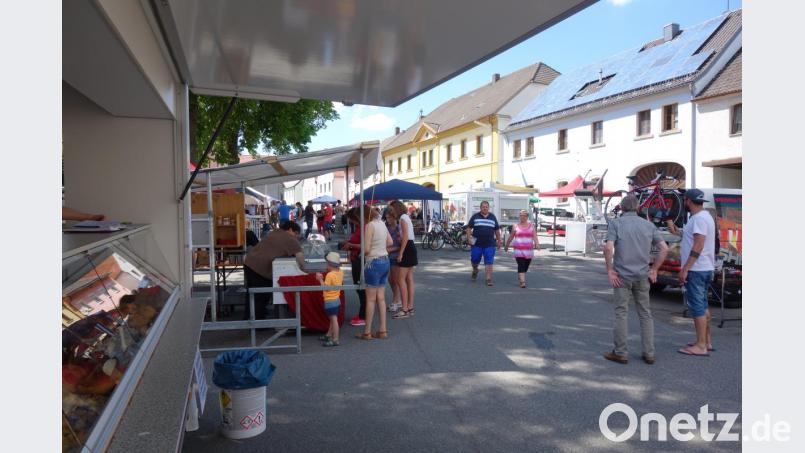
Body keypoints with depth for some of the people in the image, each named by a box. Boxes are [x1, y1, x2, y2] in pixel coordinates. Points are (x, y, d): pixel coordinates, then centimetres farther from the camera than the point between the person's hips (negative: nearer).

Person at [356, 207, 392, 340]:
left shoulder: (370, 226, -15)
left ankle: (367, 332, 9)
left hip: (374, 262, -8)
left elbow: (366, 249, -19)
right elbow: (390, 242, 18)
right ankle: (382, 330, 16)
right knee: (380, 298, 12)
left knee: (370, 299, 1)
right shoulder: (381, 224, 9)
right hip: (385, 260, 8)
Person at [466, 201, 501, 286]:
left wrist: (499, 241, 15)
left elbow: (497, 230, 16)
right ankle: (475, 270, 39)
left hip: (489, 244, 0)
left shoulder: (493, 217, 11)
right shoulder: (475, 216, 5)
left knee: (489, 262, -5)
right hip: (476, 244, 0)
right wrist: (469, 237, -9)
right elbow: (469, 228, 4)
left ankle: (489, 279, -1)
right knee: (474, 260, 8)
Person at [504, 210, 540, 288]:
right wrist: (506, 246, 20)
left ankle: (519, 277, 33)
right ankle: (522, 282, -16)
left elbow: (535, 236, -4)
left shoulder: (532, 226, 8)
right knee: (521, 266, -14)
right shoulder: (516, 226, 6)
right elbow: (510, 237, 15)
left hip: (529, 250, 2)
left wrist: (537, 243, -22)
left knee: (526, 266, 10)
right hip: (519, 250, -2)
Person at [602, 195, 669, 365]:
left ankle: (621, 353, 8)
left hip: (622, 275, -3)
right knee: (645, 314, 12)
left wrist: (610, 270, -9)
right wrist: (654, 269, 8)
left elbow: (608, 248, -18)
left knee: (621, 313, 4)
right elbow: (664, 248, 2)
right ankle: (649, 353, 15)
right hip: (642, 276, 3)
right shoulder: (648, 225, 7)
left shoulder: (616, 223, -4)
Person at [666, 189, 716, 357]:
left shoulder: (699, 218, -17)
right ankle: (707, 342, 26)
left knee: (696, 307, -6)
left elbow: (698, 246, -23)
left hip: (696, 270, -11)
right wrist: (676, 231, 27)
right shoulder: (703, 216, 15)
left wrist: (685, 269, -23)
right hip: (703, 269, 11)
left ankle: (701, 346, -2)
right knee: (702, 305, 17)